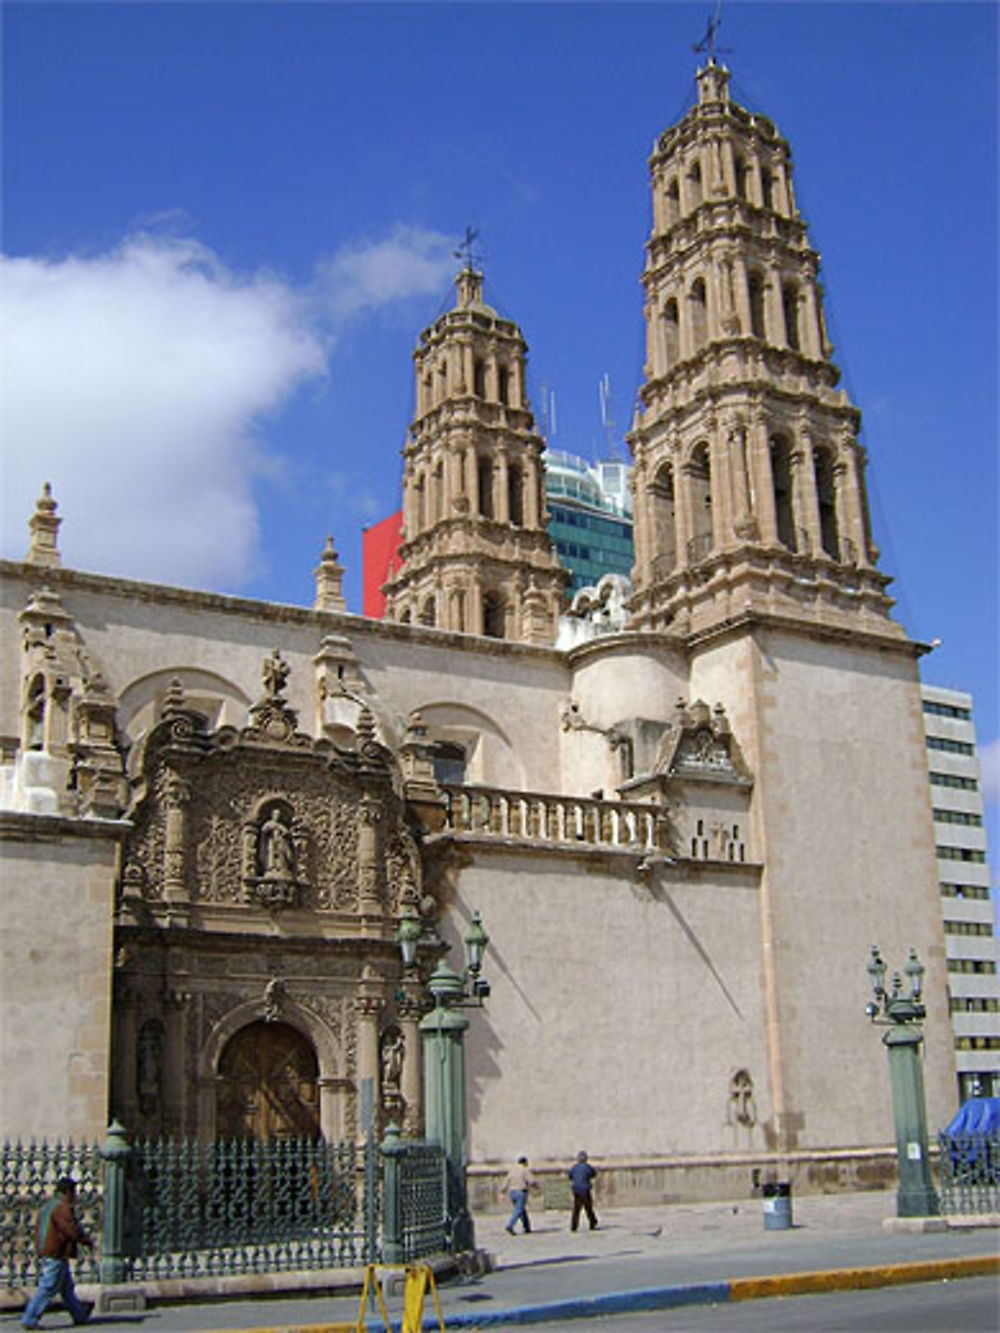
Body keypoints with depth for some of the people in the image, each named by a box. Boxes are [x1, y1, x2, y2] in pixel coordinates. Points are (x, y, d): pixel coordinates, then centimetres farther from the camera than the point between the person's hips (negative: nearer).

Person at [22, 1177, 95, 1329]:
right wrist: (88, 1241, -3)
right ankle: (29, 1320, -4)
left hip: (46, 1253, 11)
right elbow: (73, 1230, -19)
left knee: (67, 1287, 17)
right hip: (57, 1255, -11)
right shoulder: (63, 1208, -16)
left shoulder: (48, 1206, 15)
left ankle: (80, 1315, 27)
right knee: (48, 1289, -6)